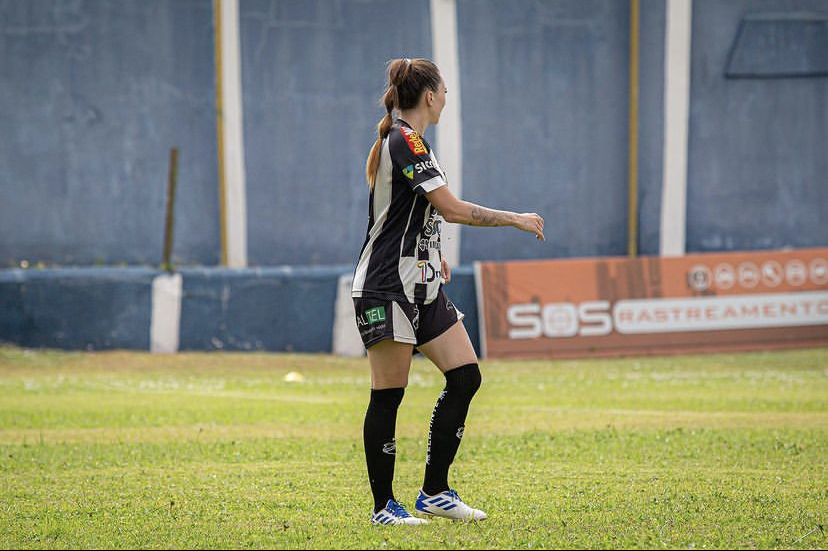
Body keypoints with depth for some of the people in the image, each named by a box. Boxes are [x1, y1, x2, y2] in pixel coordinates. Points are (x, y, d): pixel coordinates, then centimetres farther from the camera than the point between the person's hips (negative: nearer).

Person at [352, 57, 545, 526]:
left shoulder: (405, 140, 16)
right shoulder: (406, 141, -15)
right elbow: (452, 208, -21)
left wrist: (432, 255, 30)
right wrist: (516, 219, -13)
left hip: (421, 285, 10)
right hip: (389, 288, -10)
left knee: (465, 376, 3)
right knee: (388, 396, -5)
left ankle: (435, 493, 8)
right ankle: (383, 506, 1)